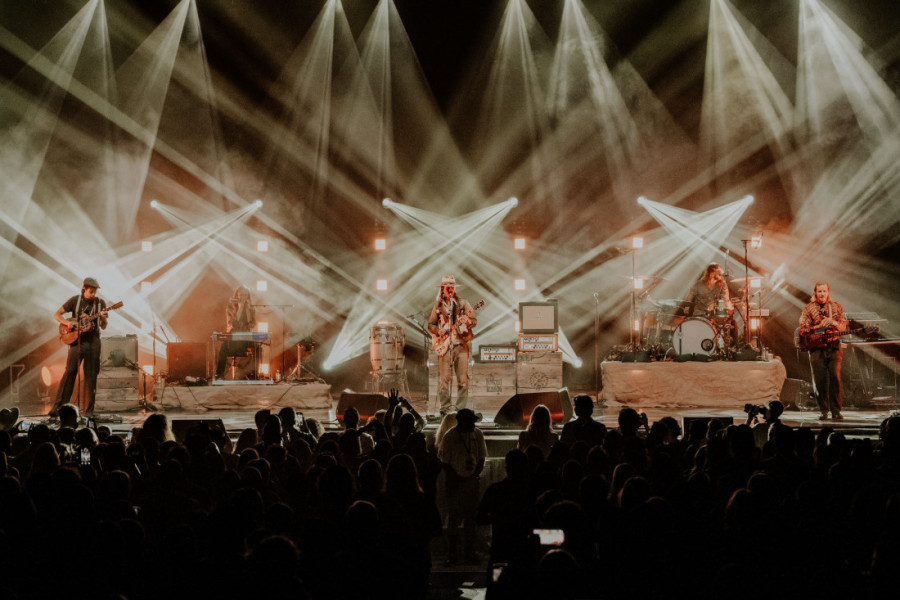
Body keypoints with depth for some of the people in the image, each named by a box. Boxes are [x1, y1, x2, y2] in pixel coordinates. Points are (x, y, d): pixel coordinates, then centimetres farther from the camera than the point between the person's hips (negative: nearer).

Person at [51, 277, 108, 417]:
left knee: (91, 377, 1)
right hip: (77, 341, -1)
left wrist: (103, 318, -15)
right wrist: (67, 323, -13)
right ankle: (58, 406, -6)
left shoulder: (100, 303, 6)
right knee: (70, 372, -9)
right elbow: (56, 314, 4)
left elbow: (103, 327, 7)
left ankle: (89, 410, 6)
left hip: (93, 342, 1)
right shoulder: (75, 300, 1)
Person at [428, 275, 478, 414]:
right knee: (444, 378, -2)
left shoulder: (463, 304, 8)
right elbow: (430, 324, 15)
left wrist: (467, 321, -19)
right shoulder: (438, 306, 12)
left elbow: (474, 321, 3)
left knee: (463, 378, -4)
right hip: (444, 345, 1)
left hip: (460, 344, -1)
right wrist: (438, 331, -4)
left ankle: (461, 407, 1)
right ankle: (445, 407, 4)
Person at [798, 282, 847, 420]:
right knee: (820, 380, -3)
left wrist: (835, 323, -11)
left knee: (835, 378, -6)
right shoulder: (809, 309, 6)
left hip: (834, 347, 1)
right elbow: (803, 329, -1)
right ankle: (823, 410, 5)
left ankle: (836, 410, 0)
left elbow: (843, 325, 10)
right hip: (816, 349, -1)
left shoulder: (836, 307, 12)